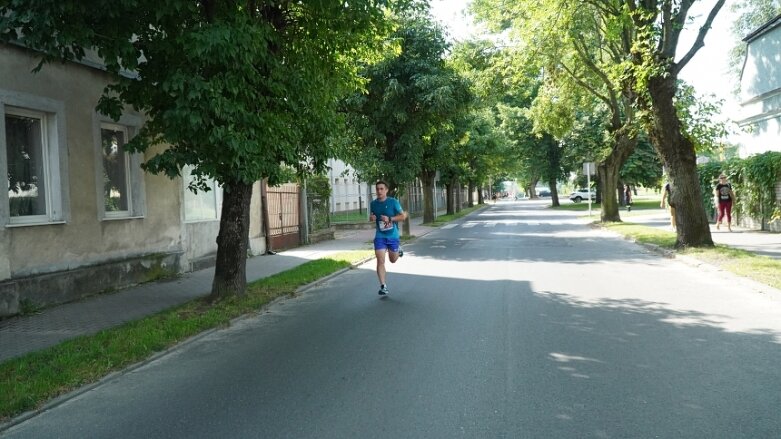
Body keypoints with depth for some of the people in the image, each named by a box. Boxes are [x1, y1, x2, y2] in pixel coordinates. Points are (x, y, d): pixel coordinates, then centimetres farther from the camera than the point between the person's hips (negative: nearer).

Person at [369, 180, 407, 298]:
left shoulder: (393, 202, -9)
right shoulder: (373, 203, 2)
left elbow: (403, 216, -7)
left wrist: (390, 219, -20)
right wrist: (371, 218, -6)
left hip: (393, 236, -1)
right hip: (380, 236, 1)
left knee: (393, 260, 15)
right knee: (380, 261, -10)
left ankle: (398, 249, 48)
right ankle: (383, 287, -4)